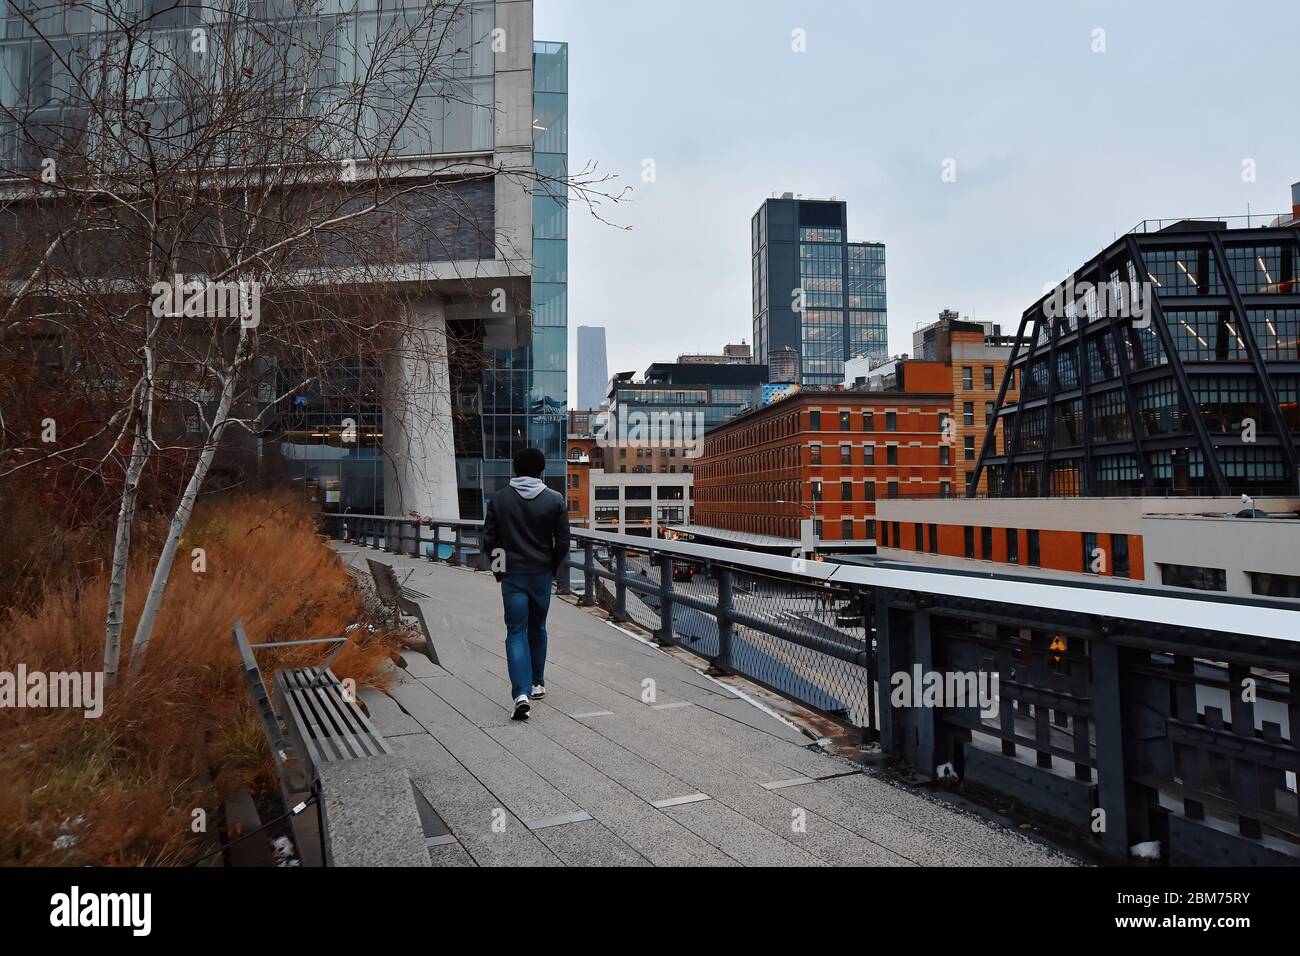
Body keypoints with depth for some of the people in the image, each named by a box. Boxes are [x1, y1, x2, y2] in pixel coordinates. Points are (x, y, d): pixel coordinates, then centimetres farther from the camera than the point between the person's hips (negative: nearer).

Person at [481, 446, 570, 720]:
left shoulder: (499, 499, -3)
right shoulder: (555, 500, -3)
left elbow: (489, 540, -2)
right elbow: (562, 542, -1)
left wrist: (498, 569, 11)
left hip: (512, 576, -1)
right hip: (542, 575, 1)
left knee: (516, 632, 0)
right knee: (537, 630, 18)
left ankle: (522, 693, -14)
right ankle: (537, 683, 30)